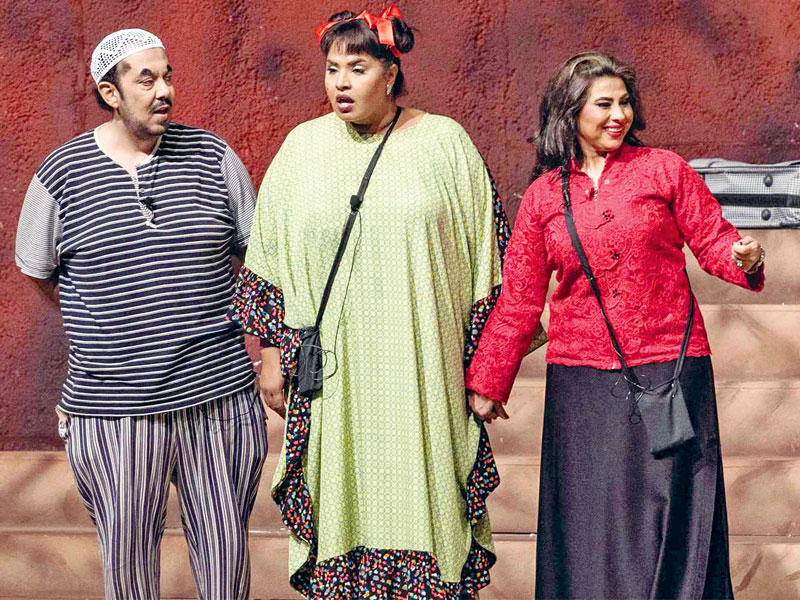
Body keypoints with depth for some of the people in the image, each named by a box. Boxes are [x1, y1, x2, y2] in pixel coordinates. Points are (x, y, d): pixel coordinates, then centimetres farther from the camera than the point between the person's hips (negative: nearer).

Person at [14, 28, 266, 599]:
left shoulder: (213, 157, 2)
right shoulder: (62, 174, -1)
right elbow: (36, 271, 14)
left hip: (219, 395, 1)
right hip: (112, 406, -1)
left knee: (225, 542, 10)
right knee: (127, 550, 11)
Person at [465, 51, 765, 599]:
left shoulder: (664, 170, 4)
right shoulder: (543, 196, 7)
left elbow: (712, 239, 6)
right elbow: (519, 299, 10)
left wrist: (744, 258, -18)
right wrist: (487, 383, 11)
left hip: (669, 369, -1)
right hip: (583, 381, 1)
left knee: (668, 515, 1)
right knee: (590, 521, 6)